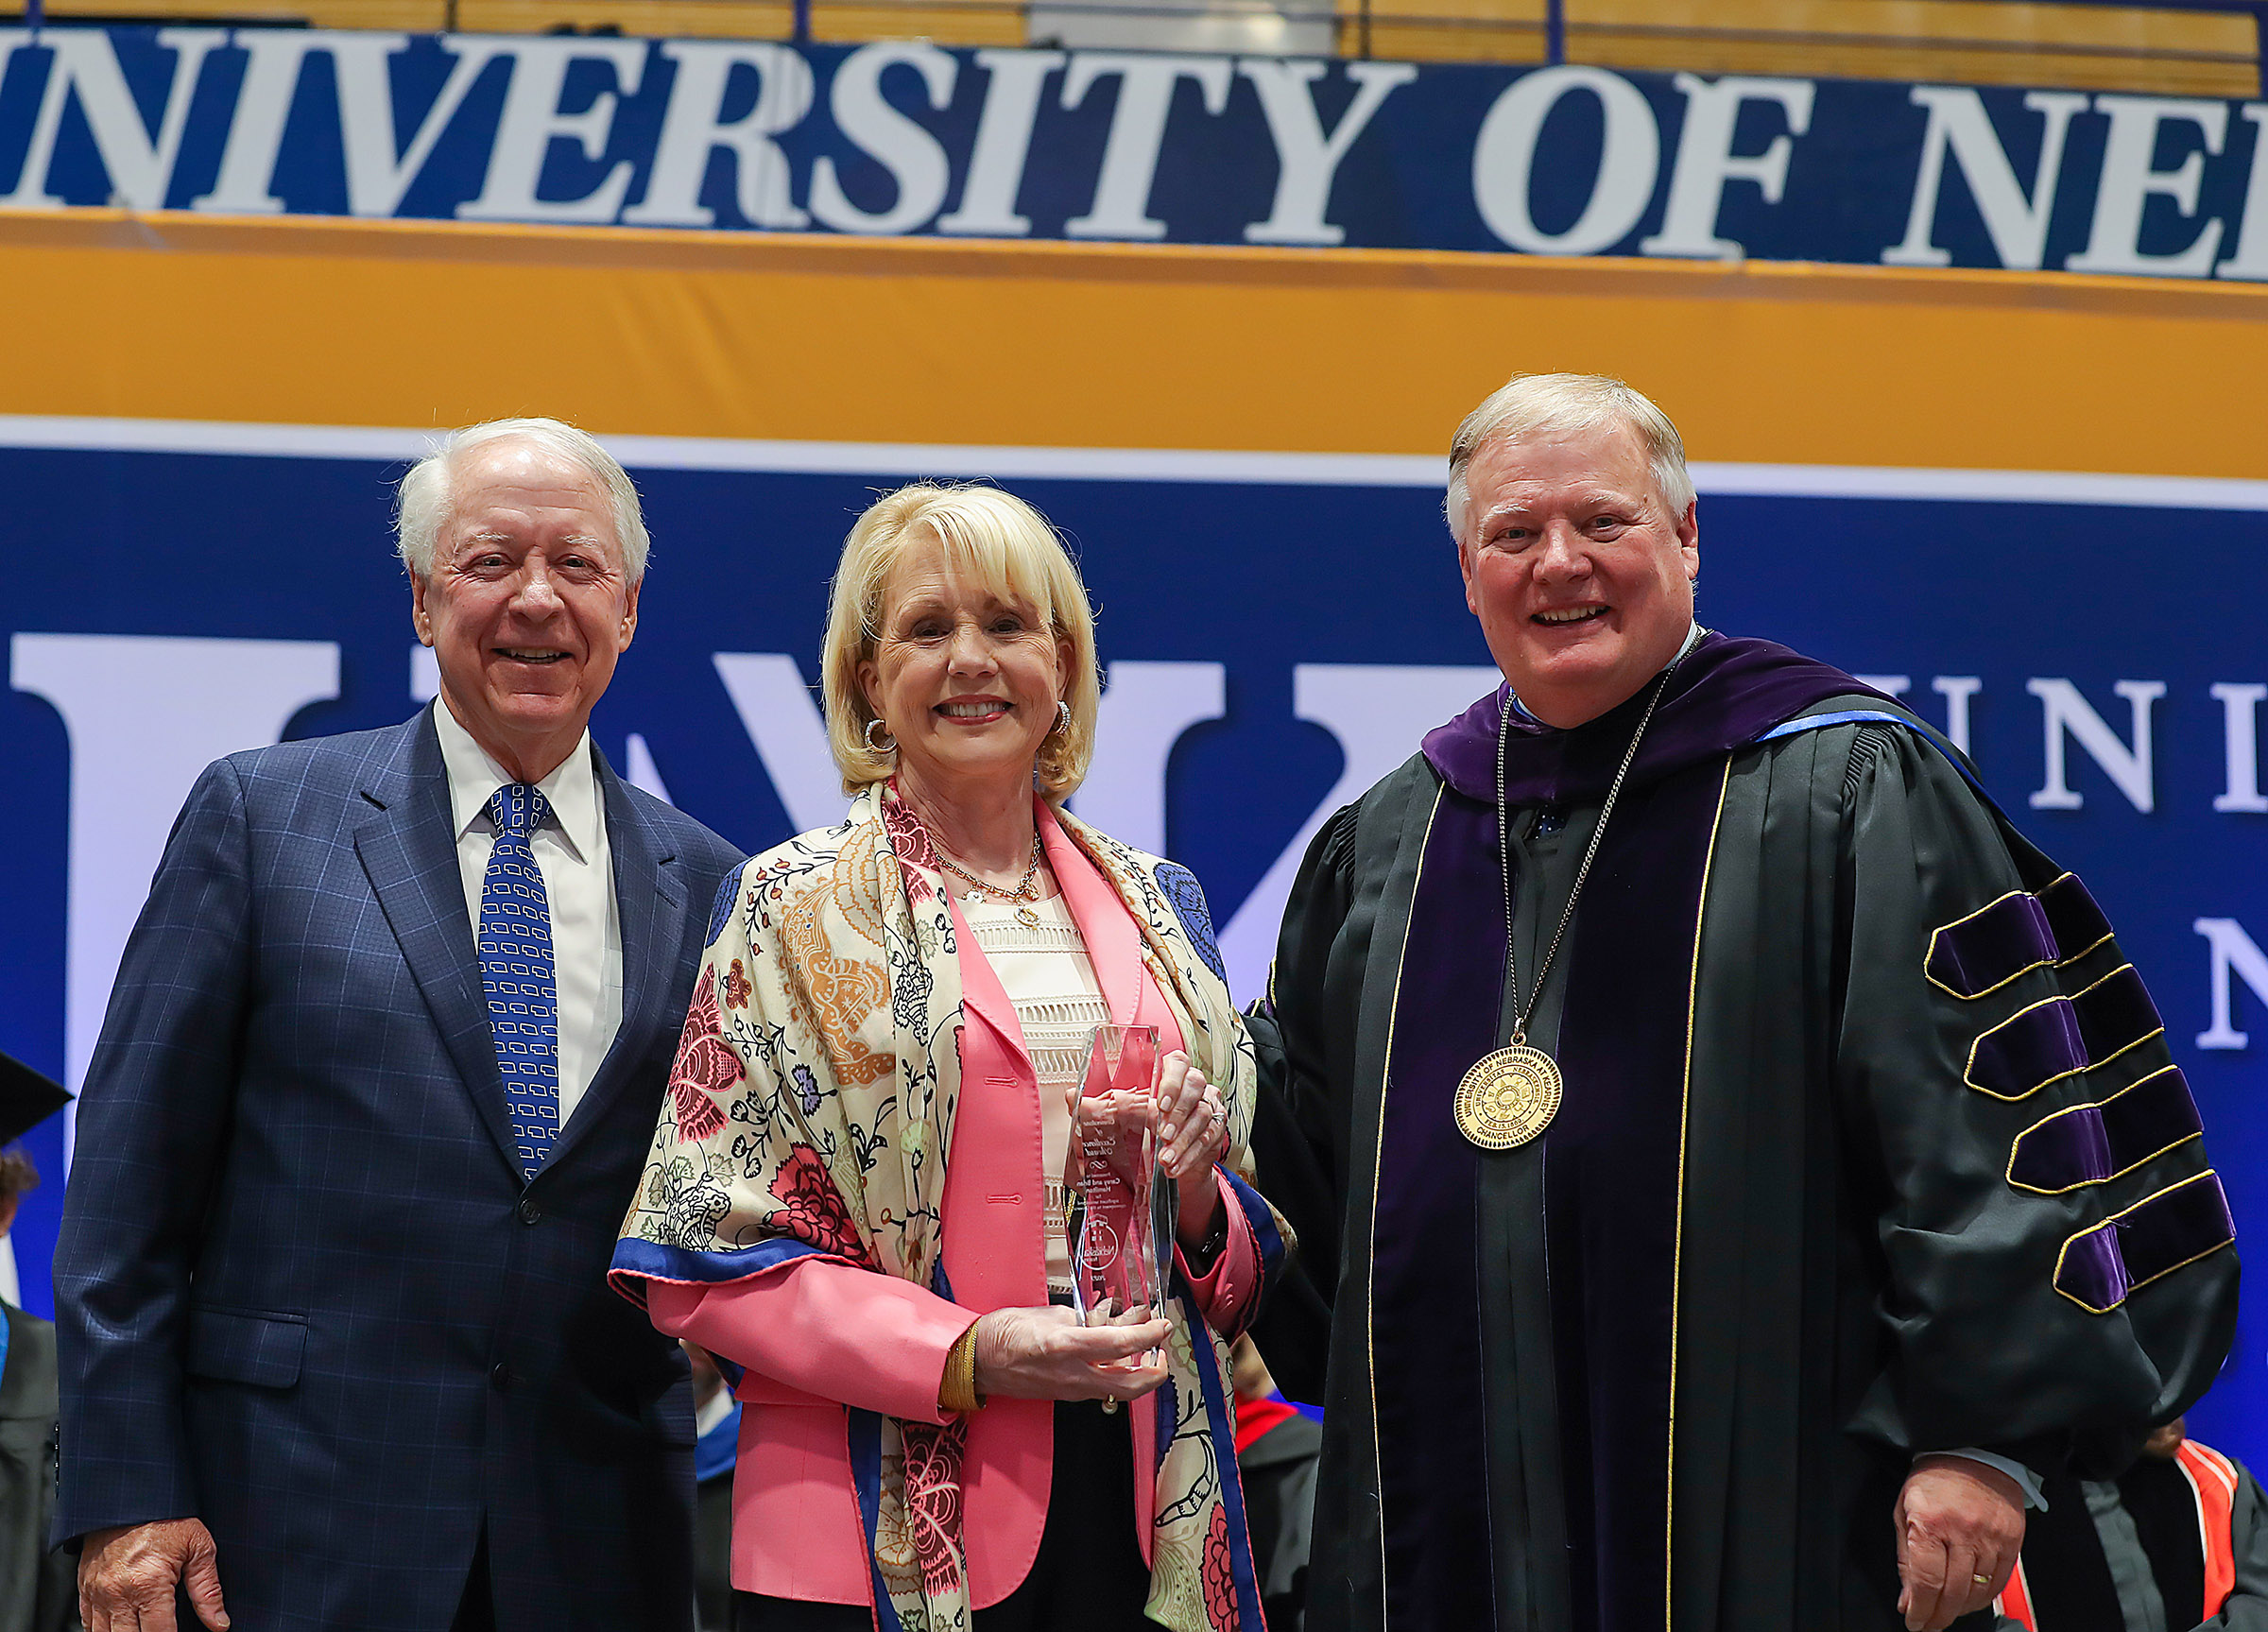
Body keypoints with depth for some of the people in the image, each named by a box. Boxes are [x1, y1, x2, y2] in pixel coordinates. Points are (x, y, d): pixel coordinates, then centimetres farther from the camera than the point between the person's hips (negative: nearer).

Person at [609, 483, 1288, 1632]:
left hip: (1140, 1522, 4)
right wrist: (966, 1355, -16)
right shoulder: (792, 910, 0)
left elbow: (1243, 1266, 17)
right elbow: (708, 1258, -6)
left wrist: (1194, 1195, -5)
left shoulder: (1155, 908, 13)